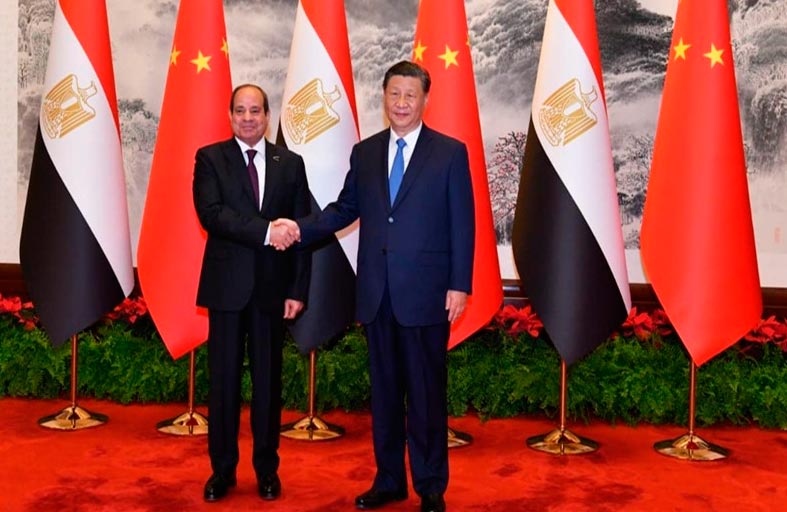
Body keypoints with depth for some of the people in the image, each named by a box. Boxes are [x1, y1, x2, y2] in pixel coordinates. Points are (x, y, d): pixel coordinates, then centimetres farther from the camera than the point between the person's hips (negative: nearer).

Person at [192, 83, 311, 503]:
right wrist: (265, 230, -23)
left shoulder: (290, 163, 7)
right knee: (223, 379, 6)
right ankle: (222, 469, 19)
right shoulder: (210, 158, 2)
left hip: (272, 285, 1)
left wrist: (298, 290, -3)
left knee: (268, 379, 9)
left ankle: (267, 469, 21)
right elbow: (210, 214, -14)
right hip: (227, 284, -1)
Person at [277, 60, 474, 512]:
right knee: (384, 389, 12)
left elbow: (462, 224, -4)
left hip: (425, 293, -4)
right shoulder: (365, 153, 11)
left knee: (426, 391, 3)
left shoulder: (450, 152, -1)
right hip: (377, 293, 4)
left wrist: (460, 285, -9)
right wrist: (302, 228, -3)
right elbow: (346, 208, 14)